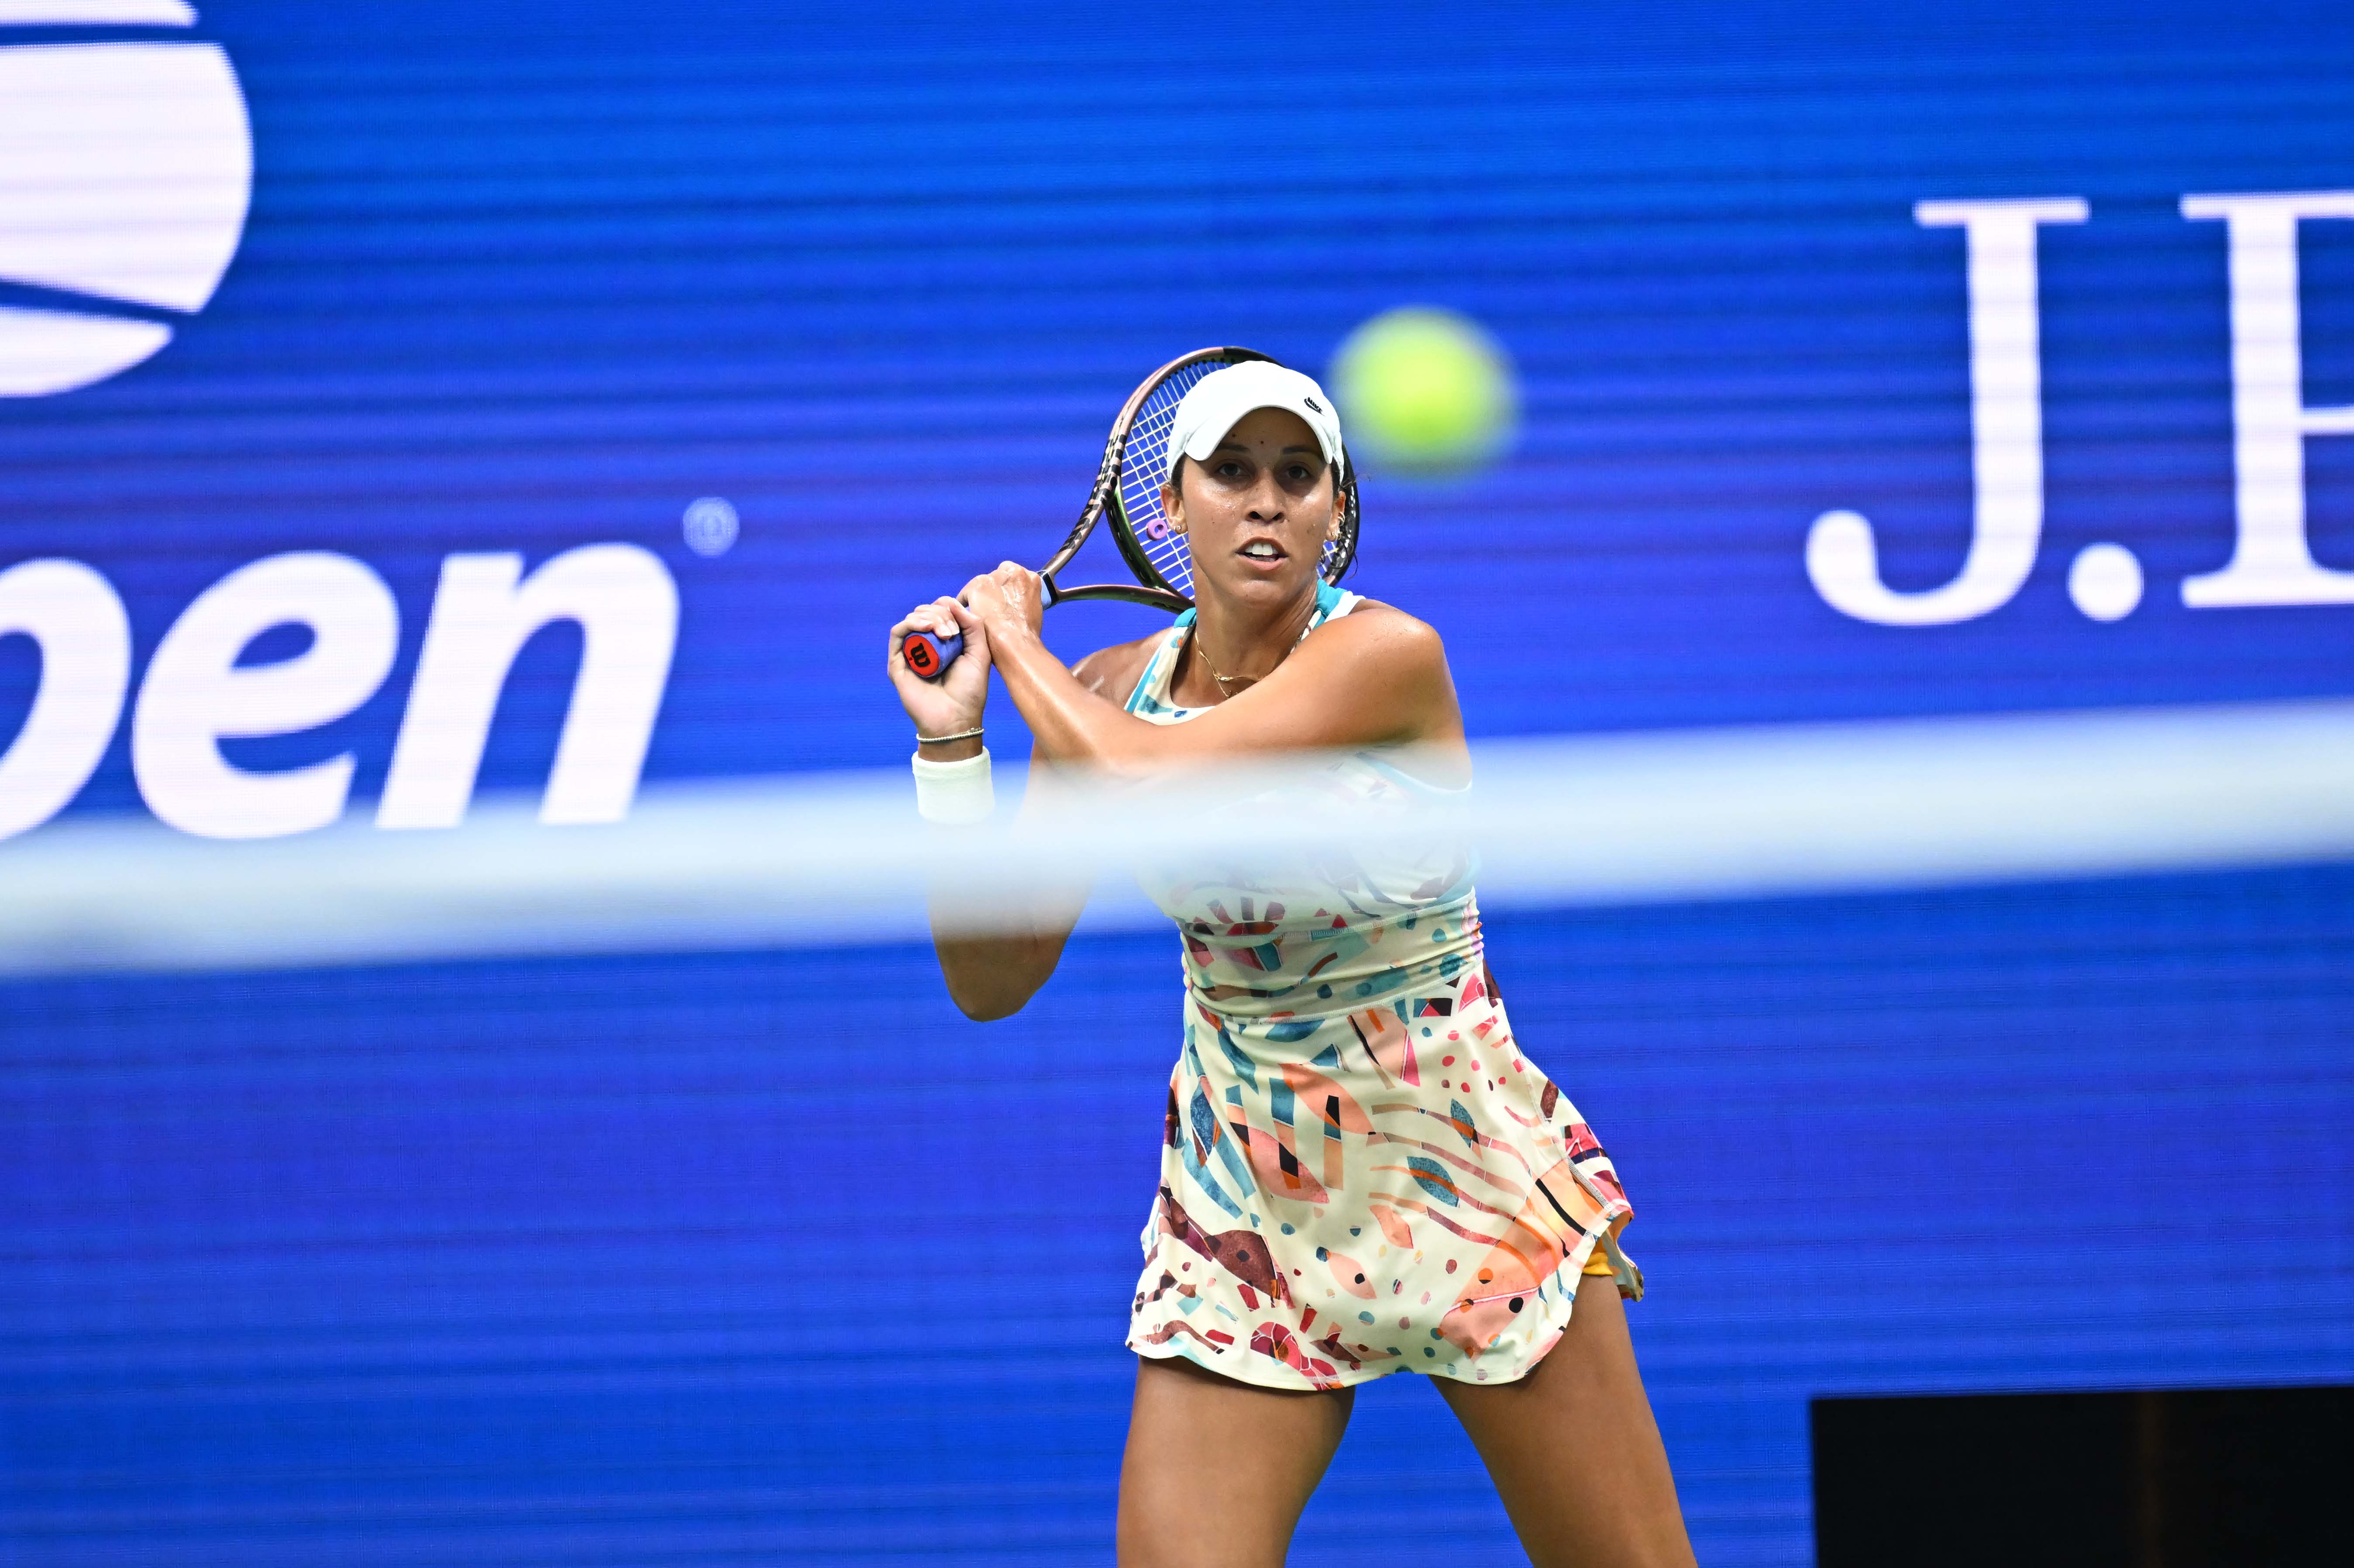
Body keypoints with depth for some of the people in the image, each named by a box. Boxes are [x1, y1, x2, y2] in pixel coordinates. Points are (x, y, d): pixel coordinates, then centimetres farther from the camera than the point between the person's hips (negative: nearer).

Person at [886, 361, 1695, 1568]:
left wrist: (1015, 638, -11)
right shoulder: (1101, 695, -1)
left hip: (1473, 1186, -3)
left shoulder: (1388, 657, -16)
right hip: (1245, 1208, 3)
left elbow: (1143, 776, -28)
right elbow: (991, 982, -1)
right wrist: (951, 740, -10)